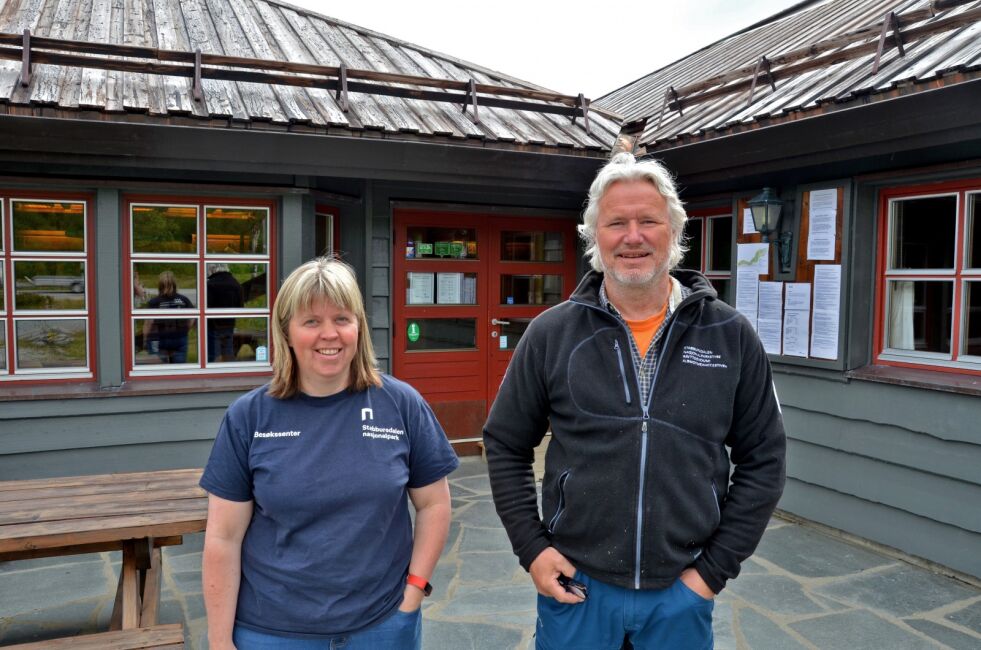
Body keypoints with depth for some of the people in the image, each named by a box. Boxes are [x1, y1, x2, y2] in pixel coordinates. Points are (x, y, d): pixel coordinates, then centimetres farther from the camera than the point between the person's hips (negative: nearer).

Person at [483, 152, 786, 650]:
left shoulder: (731, 337, -5)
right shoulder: (551, 334, -5)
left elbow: (763, 460, 1)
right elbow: (505, 445, 3)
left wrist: (716, 566, -2)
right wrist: (530, 547, -4)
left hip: (682, 591, 1)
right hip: (574, 583, 0)